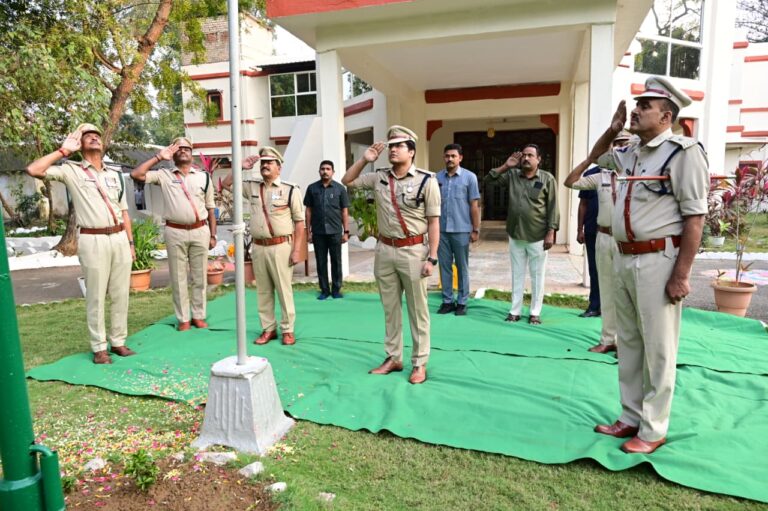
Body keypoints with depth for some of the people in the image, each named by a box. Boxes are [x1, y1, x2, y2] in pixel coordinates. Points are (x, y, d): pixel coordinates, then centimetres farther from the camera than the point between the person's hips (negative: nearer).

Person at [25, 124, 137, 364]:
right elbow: (33, 170, -12)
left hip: (119, 238, 4)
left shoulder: (115, 173, 16)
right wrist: (63, 150, -4)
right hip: (93, 241, -4)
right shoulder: (71, 170, 3)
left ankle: (118, 341, 19)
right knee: (96, 297, 2)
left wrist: (130, 242, 11)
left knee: (120, 294, 8)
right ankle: (99, 347, 11)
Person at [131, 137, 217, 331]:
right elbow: (136, 174, -6)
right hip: (175, 232, -1)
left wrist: (213, 235, 5)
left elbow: (210, 208, 9)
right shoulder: (164, 175, 6)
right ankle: (183, 318, 15)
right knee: (178, 277, 5)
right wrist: (159, 157, -2)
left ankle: (198, 316, 19)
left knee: (199, 277, 7)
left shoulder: (203, 176, 8)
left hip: (200, 231, 1)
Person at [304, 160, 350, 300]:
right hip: (318, 232, 1)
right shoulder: (312, 188, 4)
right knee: (321, 262, 7)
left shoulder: (340, 188, 2)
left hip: (335, 231, -1)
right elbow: (308, 210, 7)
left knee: (336, 261, 5)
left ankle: (336, 290, 16)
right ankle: (324, 290, 17)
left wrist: (346, 232, -2)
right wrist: (308, 231, 3)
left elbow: (345, 211, 3)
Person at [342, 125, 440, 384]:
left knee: (417, 310, 4)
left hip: (413, 251, -5)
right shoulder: (379, 177, 6)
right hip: (384, 250, 5)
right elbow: (347, 181, 16)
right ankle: (393, 358, 27)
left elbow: (433, 222, -8)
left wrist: (432, 257, -12)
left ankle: (420, 363, 15)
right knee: (390, 309, 14)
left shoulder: (426, 180, -7)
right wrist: (364, 160, 2)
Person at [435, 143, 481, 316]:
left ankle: (462, 302, 17)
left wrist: (475, 230, -2)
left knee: (462, 267, 7)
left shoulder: (469, 177, -1)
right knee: (444, 266, 9)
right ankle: (447, 301, 19)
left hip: (461, 230, -2)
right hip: (441, 229, 3)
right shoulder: (437, 177, 5)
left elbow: (474, 205, 0)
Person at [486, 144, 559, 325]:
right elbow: (490, 178, 5)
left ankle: (535, 312, 17)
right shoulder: (512, 175, 5)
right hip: (515, 236, 3)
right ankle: (515, 311, 20)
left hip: (538, 237, -3)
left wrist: (551, 233, -11)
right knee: (517, 275, 12)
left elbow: (552, 208, -6)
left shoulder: (547, 179, -5)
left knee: (537, 276, 7)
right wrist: (506, 165, -5)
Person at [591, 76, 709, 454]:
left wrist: (681, 275, -18)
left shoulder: (683, 152, -9)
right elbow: (596, 157, 35)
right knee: (628, 345, 14)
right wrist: (613, 128, 15)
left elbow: (694, 217, -14)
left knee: (657, 350, 2)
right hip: (624, 259, 8)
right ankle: (631, 418, 28)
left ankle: (653, 429, 16)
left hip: (658, 261, -8)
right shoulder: (631, 153, 13)